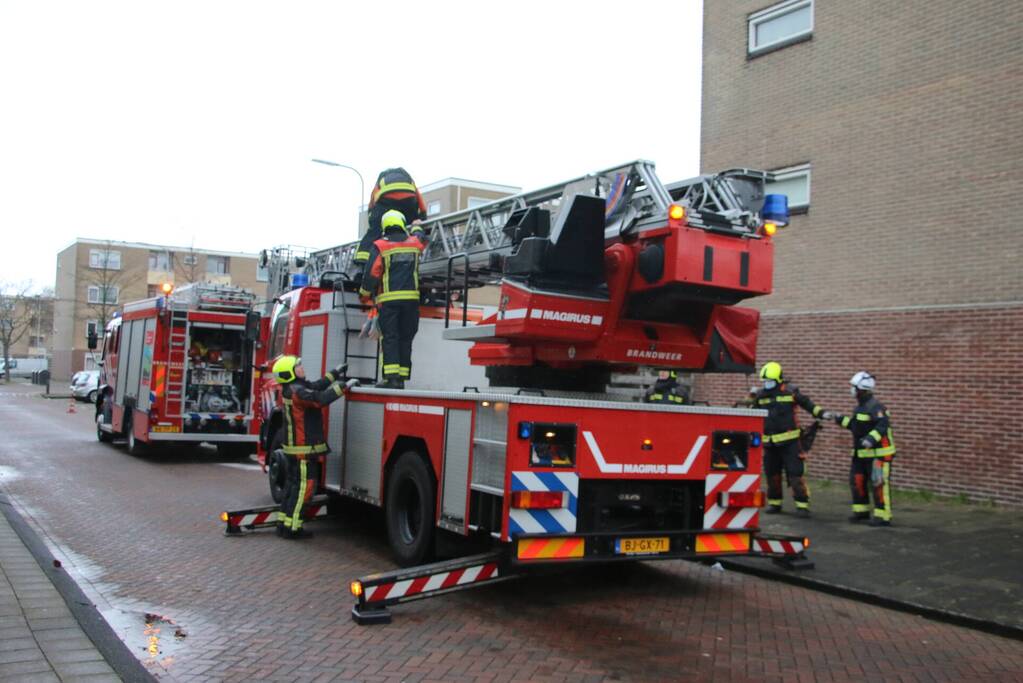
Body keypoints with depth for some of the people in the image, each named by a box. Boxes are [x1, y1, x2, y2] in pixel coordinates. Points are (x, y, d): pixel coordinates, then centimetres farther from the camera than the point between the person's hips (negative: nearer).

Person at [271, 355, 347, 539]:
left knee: (293, 484, 16)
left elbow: (316, 386, 19)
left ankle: (284, 523, 21)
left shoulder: (292, 388, 10)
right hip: (304, 448, -11)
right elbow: (321, 398, -31)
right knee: (304, 486, -5)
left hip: (295, 446, 11)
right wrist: (343, 386, -24)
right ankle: (291, 527, -2)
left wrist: (335, 373, 18)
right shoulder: (297, 391, -21)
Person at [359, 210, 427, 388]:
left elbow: (371, 273, -6)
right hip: (411, 298, 3)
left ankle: (391, 377, -13)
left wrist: (364, 295, 8)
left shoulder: (379, 246, -2)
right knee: (405, 339, 7)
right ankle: (402, 378, 6)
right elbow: (421, 239, 35)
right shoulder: (414, 242, 9)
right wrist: (417, 227, 57)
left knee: (389, 338, -3)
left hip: (388, 299, -3)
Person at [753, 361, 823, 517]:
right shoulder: (761, 395, 6)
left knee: (795, 473, -7)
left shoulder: (791, 391, -4)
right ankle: (774, 503, 24)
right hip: (769, 443, 4)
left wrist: (821, 413, -6)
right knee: (772, 473, 10)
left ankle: (802, 505, -4)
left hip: (789, 441, -4)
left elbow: (807, 404, 3)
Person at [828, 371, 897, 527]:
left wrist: (871, 439, -43)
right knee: (857, 481, 12)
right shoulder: (861, 406, 13)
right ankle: (861, 510, 24)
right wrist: (838, 418, 24)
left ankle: (883, 516, -1)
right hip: (862, 453, 10)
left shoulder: (875, 406, -19)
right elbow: (855, 424, 23)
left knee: (878, 483, -7)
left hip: (878, 453, -10)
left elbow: (882, 426, -31)